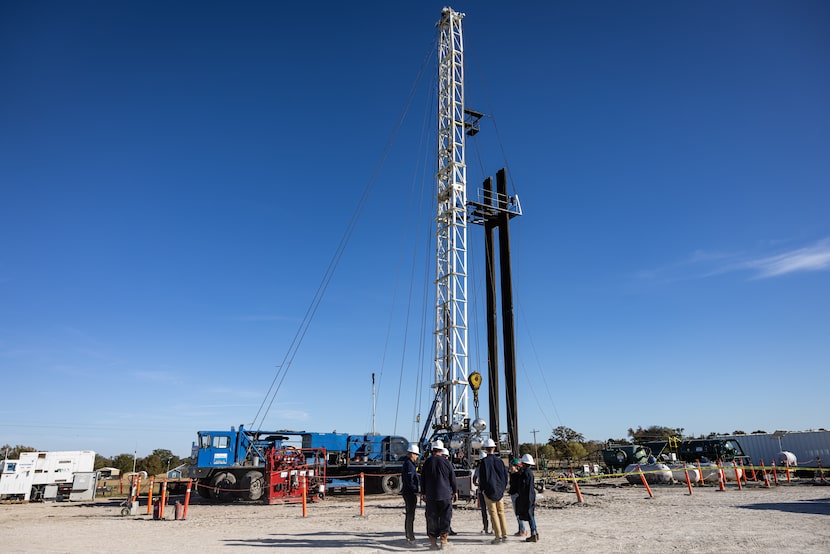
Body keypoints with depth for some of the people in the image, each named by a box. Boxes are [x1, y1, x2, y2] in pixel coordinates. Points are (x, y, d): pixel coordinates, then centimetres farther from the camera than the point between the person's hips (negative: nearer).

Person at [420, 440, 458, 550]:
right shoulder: (446, 462, -4)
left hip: (431, 496, 1)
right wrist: (455, 491, 13)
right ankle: (444, 541, 8)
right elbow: (452, 478, 1)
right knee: (445, 518, 8)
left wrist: (423, 493, 16)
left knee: (432, 518, 7)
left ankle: (433, 541, 9)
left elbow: (422, 479, 6)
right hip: (445, 495, -1)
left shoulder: (427, 462, 0)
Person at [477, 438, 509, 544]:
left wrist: (482, 489, 3)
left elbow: (482, 476, -9)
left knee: (493, 513, 0)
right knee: (501, 512, 13)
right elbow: (505, 475, 7)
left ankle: (498, 536, -1)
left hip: (489, 491, -4)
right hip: (500, 491, 4)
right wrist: (503, 488, 16)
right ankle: (504, 535, 13)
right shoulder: (500, 460, 3)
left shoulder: (484, 461, -10)